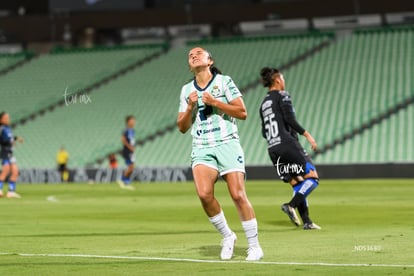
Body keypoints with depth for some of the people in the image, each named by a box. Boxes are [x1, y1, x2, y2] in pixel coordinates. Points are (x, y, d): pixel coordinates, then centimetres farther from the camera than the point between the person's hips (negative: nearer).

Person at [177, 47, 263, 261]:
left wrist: (215, 102, -12)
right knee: (204, 194, -21)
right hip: (202, 149, 2)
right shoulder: (187, 90, 14)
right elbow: (182, 127, 14)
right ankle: (227, 237, 0)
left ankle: (254, 246, -1)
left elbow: (242, 112, -4)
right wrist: (190, 107, -3)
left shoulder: (224, 82, 3)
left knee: (238, 195, -12)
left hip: (227, 145, -2)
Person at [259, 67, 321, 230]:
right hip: (287, 143, -8)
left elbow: (264, 133, 18)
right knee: (312, 178, -6)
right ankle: (291, 205, -21)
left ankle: (306, 221, 2)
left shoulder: (264, 103, 19)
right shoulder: (282, 95, -2)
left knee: (297, 184, 10)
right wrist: (307, 134, -12)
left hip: (273, 148, 8)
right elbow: (290, 119, -14)